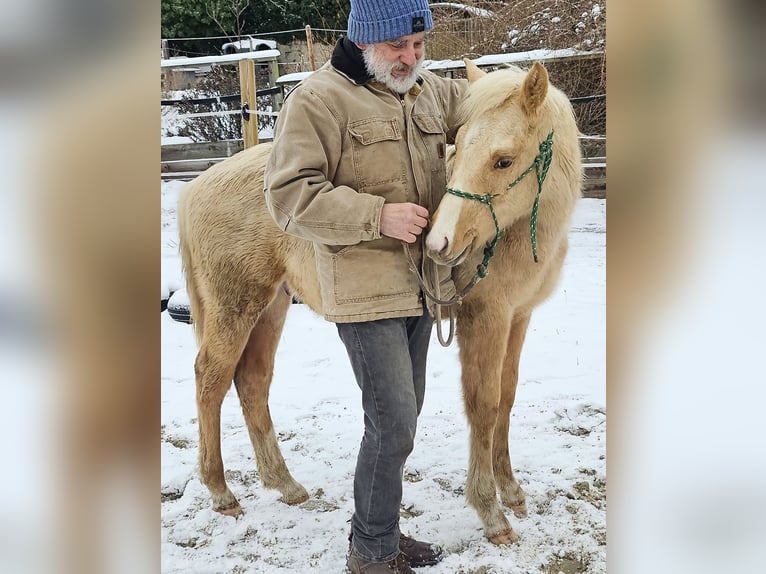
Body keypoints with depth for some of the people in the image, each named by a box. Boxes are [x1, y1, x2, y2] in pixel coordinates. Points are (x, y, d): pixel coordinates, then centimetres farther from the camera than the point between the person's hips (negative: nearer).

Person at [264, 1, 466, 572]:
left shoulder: (432, 91, 10)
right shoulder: (319, 98, -12)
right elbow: (290, 195, -17)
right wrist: (377, 215, -24)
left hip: (422, 283, 8)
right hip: (365, 290, -8)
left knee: (403, 415, 17)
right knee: (393, 423, -8)